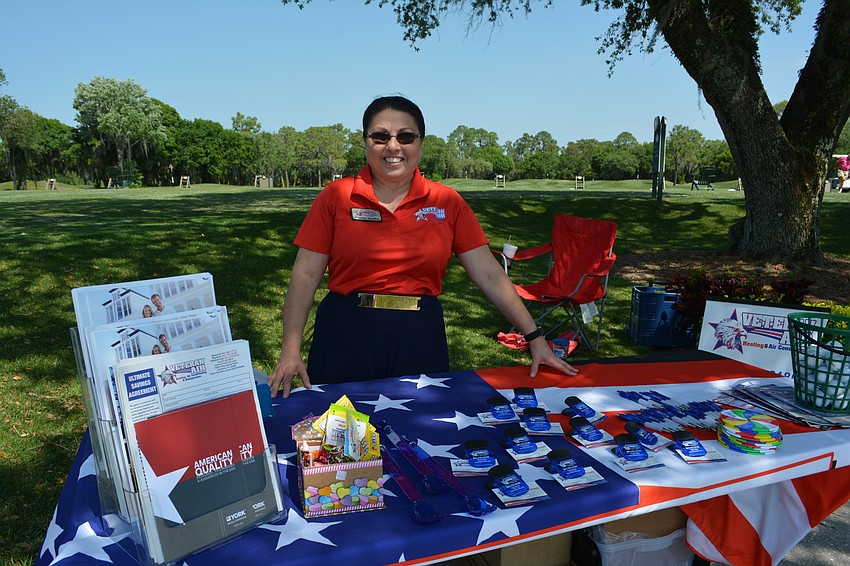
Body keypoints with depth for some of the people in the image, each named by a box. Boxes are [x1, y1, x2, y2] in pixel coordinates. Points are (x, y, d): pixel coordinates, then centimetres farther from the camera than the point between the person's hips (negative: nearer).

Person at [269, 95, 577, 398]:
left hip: (420, 340, 1)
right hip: (345, 334, 0)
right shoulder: (335, 197, -1)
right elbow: (305, 276, -4)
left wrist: (534, 337, -3)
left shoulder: (446, 202, 1)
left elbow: (489, 275, 0)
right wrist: (291, 350, -15)